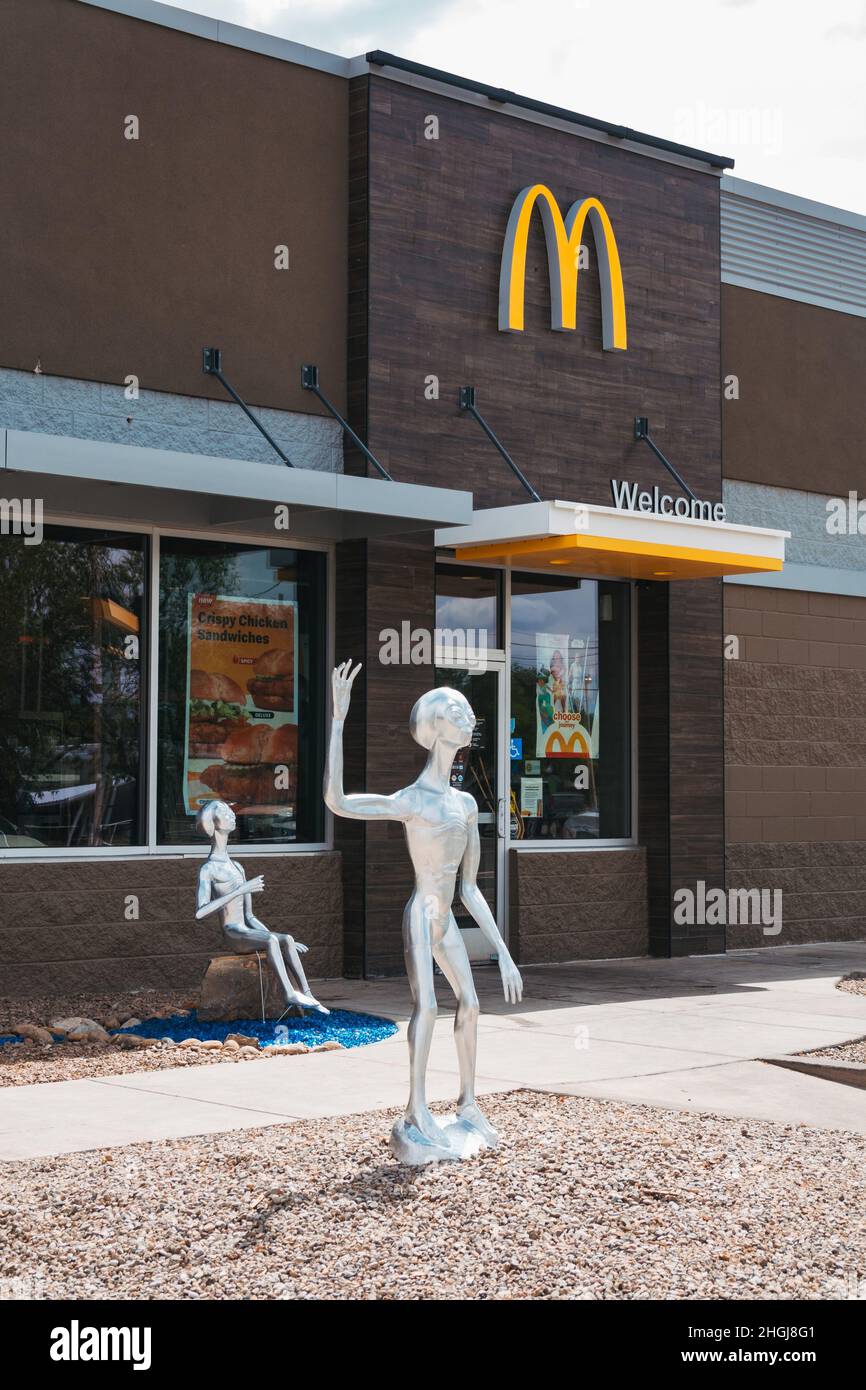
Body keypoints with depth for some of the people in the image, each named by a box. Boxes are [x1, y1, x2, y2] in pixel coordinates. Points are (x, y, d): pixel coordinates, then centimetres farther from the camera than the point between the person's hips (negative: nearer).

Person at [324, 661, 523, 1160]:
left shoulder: (466, 804, 11)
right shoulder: (409, 801, -10)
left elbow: (470, 887, 14)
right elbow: (337, 801, -27)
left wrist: (504, 953, 12)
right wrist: (338, 719, -30)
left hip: (447, 920, 8)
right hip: (420, 916, -8)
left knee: (470, 1004, 11)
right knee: (426, 1006, -16)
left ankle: (468, 1104, 25)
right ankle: (417, 1114, -12)